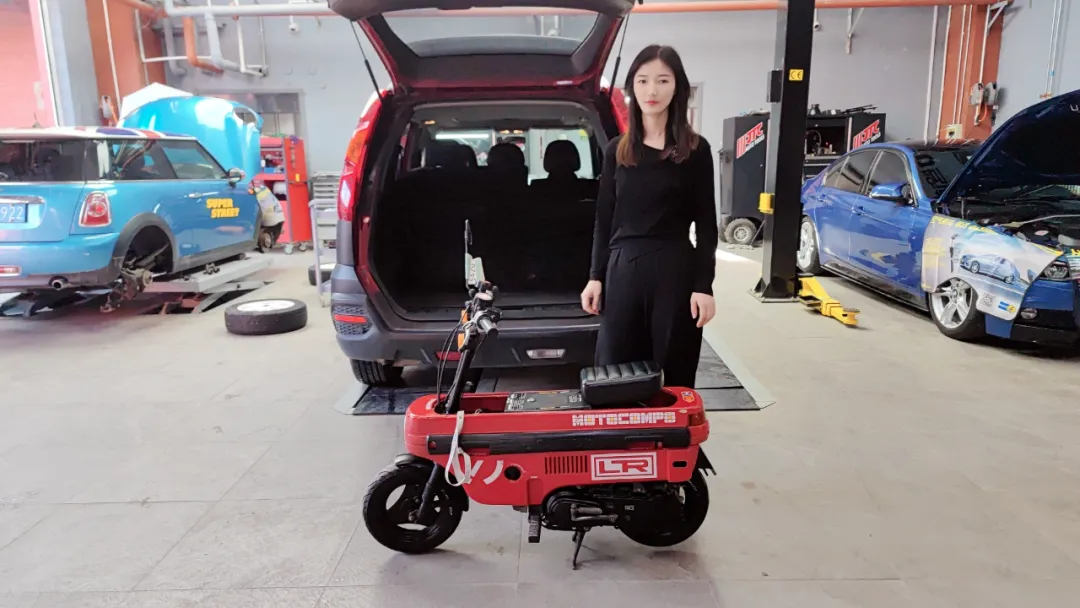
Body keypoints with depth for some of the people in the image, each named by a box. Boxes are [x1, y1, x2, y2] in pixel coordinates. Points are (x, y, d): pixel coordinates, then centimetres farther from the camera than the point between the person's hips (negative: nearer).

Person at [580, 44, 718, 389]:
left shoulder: (696, 150, 2)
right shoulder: (616, 150, 9)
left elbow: (705, 224, 1)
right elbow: (604, 220, 10)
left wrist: (704, 285, -6)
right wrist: (595, 276, 5)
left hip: (675, 270, -2)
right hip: (623, 269, 3)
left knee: (674, 373, 5)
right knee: (614, 371, 7)